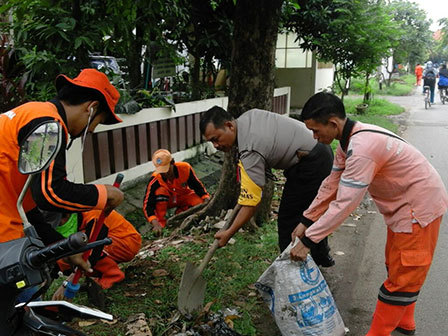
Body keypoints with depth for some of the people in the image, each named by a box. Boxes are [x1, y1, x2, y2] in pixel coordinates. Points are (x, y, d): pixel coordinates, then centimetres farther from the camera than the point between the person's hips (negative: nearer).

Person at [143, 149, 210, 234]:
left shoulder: (185, 168, -26)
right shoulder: (155, 179, -30)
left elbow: (197, 186, -11)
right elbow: (147, 204, -31)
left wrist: (207, 200, -25)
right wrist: (155, 223, -44)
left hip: (184, 196, 1)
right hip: (166, 200, -1)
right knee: (161, 190, -34)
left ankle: (181, 211, 4)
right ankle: (161, 221, -19)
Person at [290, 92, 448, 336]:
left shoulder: (362, 147, -33)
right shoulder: (350, 141, -1)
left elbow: (344, 203, -33)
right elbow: (331, 185, 5)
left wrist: (308, 241, -27)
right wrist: (306, 221, 4)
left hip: (419, 205, -10)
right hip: (404, 203, 10)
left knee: (402, 276, 0)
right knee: (397, 267, 22)